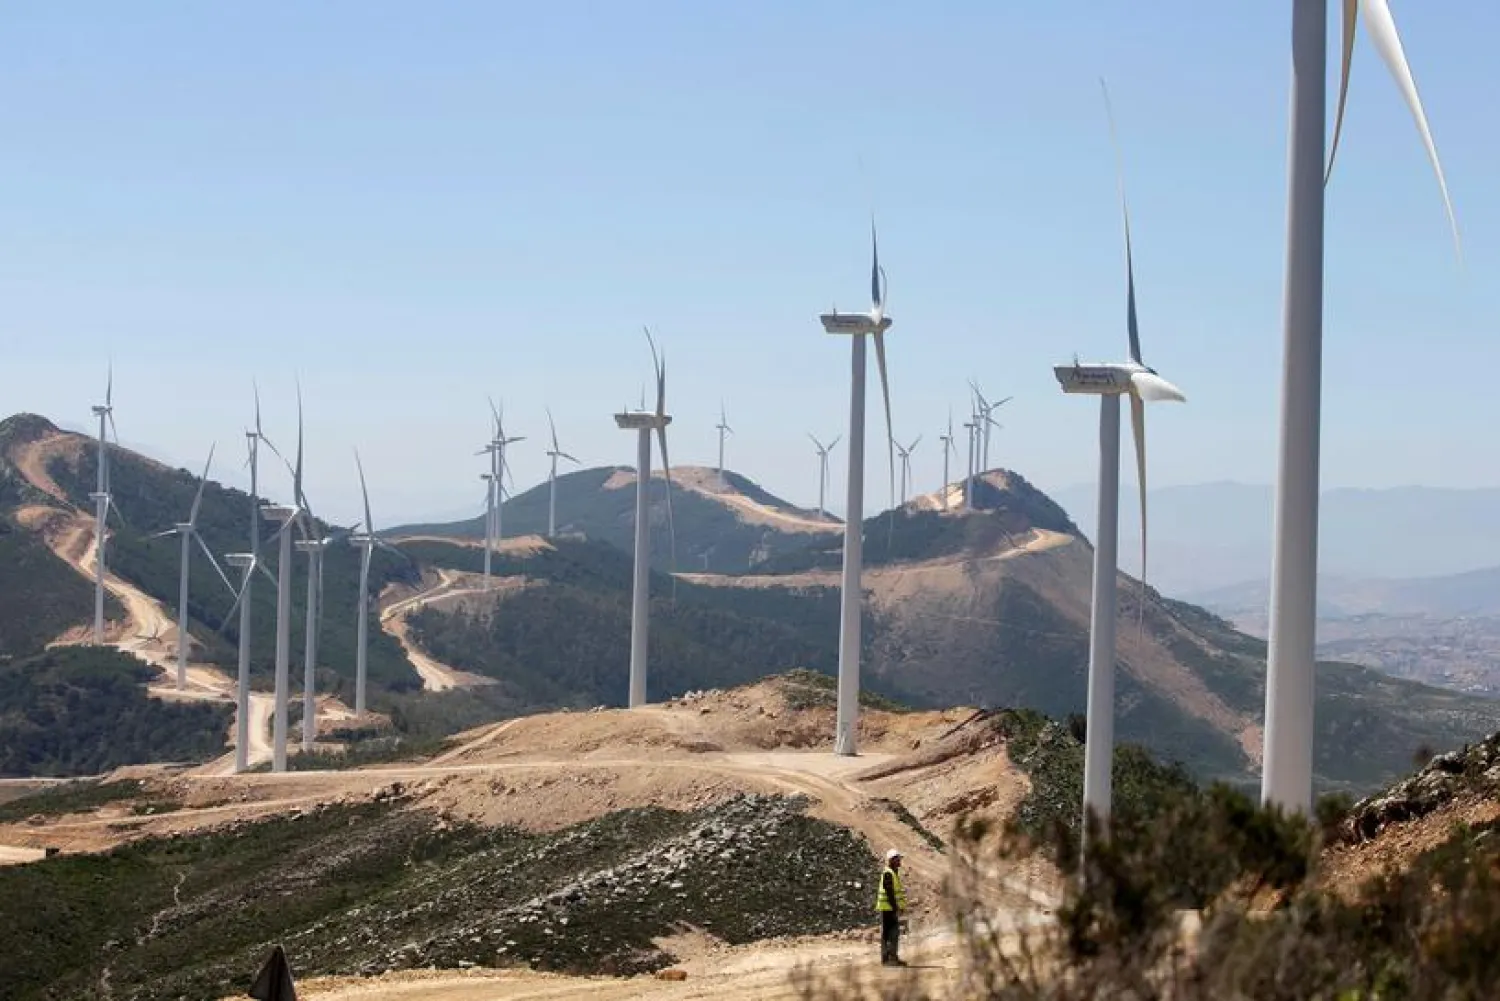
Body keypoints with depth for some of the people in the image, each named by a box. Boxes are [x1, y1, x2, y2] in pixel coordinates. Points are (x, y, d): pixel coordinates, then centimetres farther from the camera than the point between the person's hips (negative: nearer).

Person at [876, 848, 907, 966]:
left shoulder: (895, 873, 17)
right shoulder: (888, 874, -16)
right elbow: (889, 893, -21)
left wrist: (901, 907, 19)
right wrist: (896, 908, -23)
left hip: (893, 909, 10)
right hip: (887, 908, -10)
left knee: (895, 933, 12)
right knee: (888, 934, -8)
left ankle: (893, 957, 17)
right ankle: (886, 959, -7)